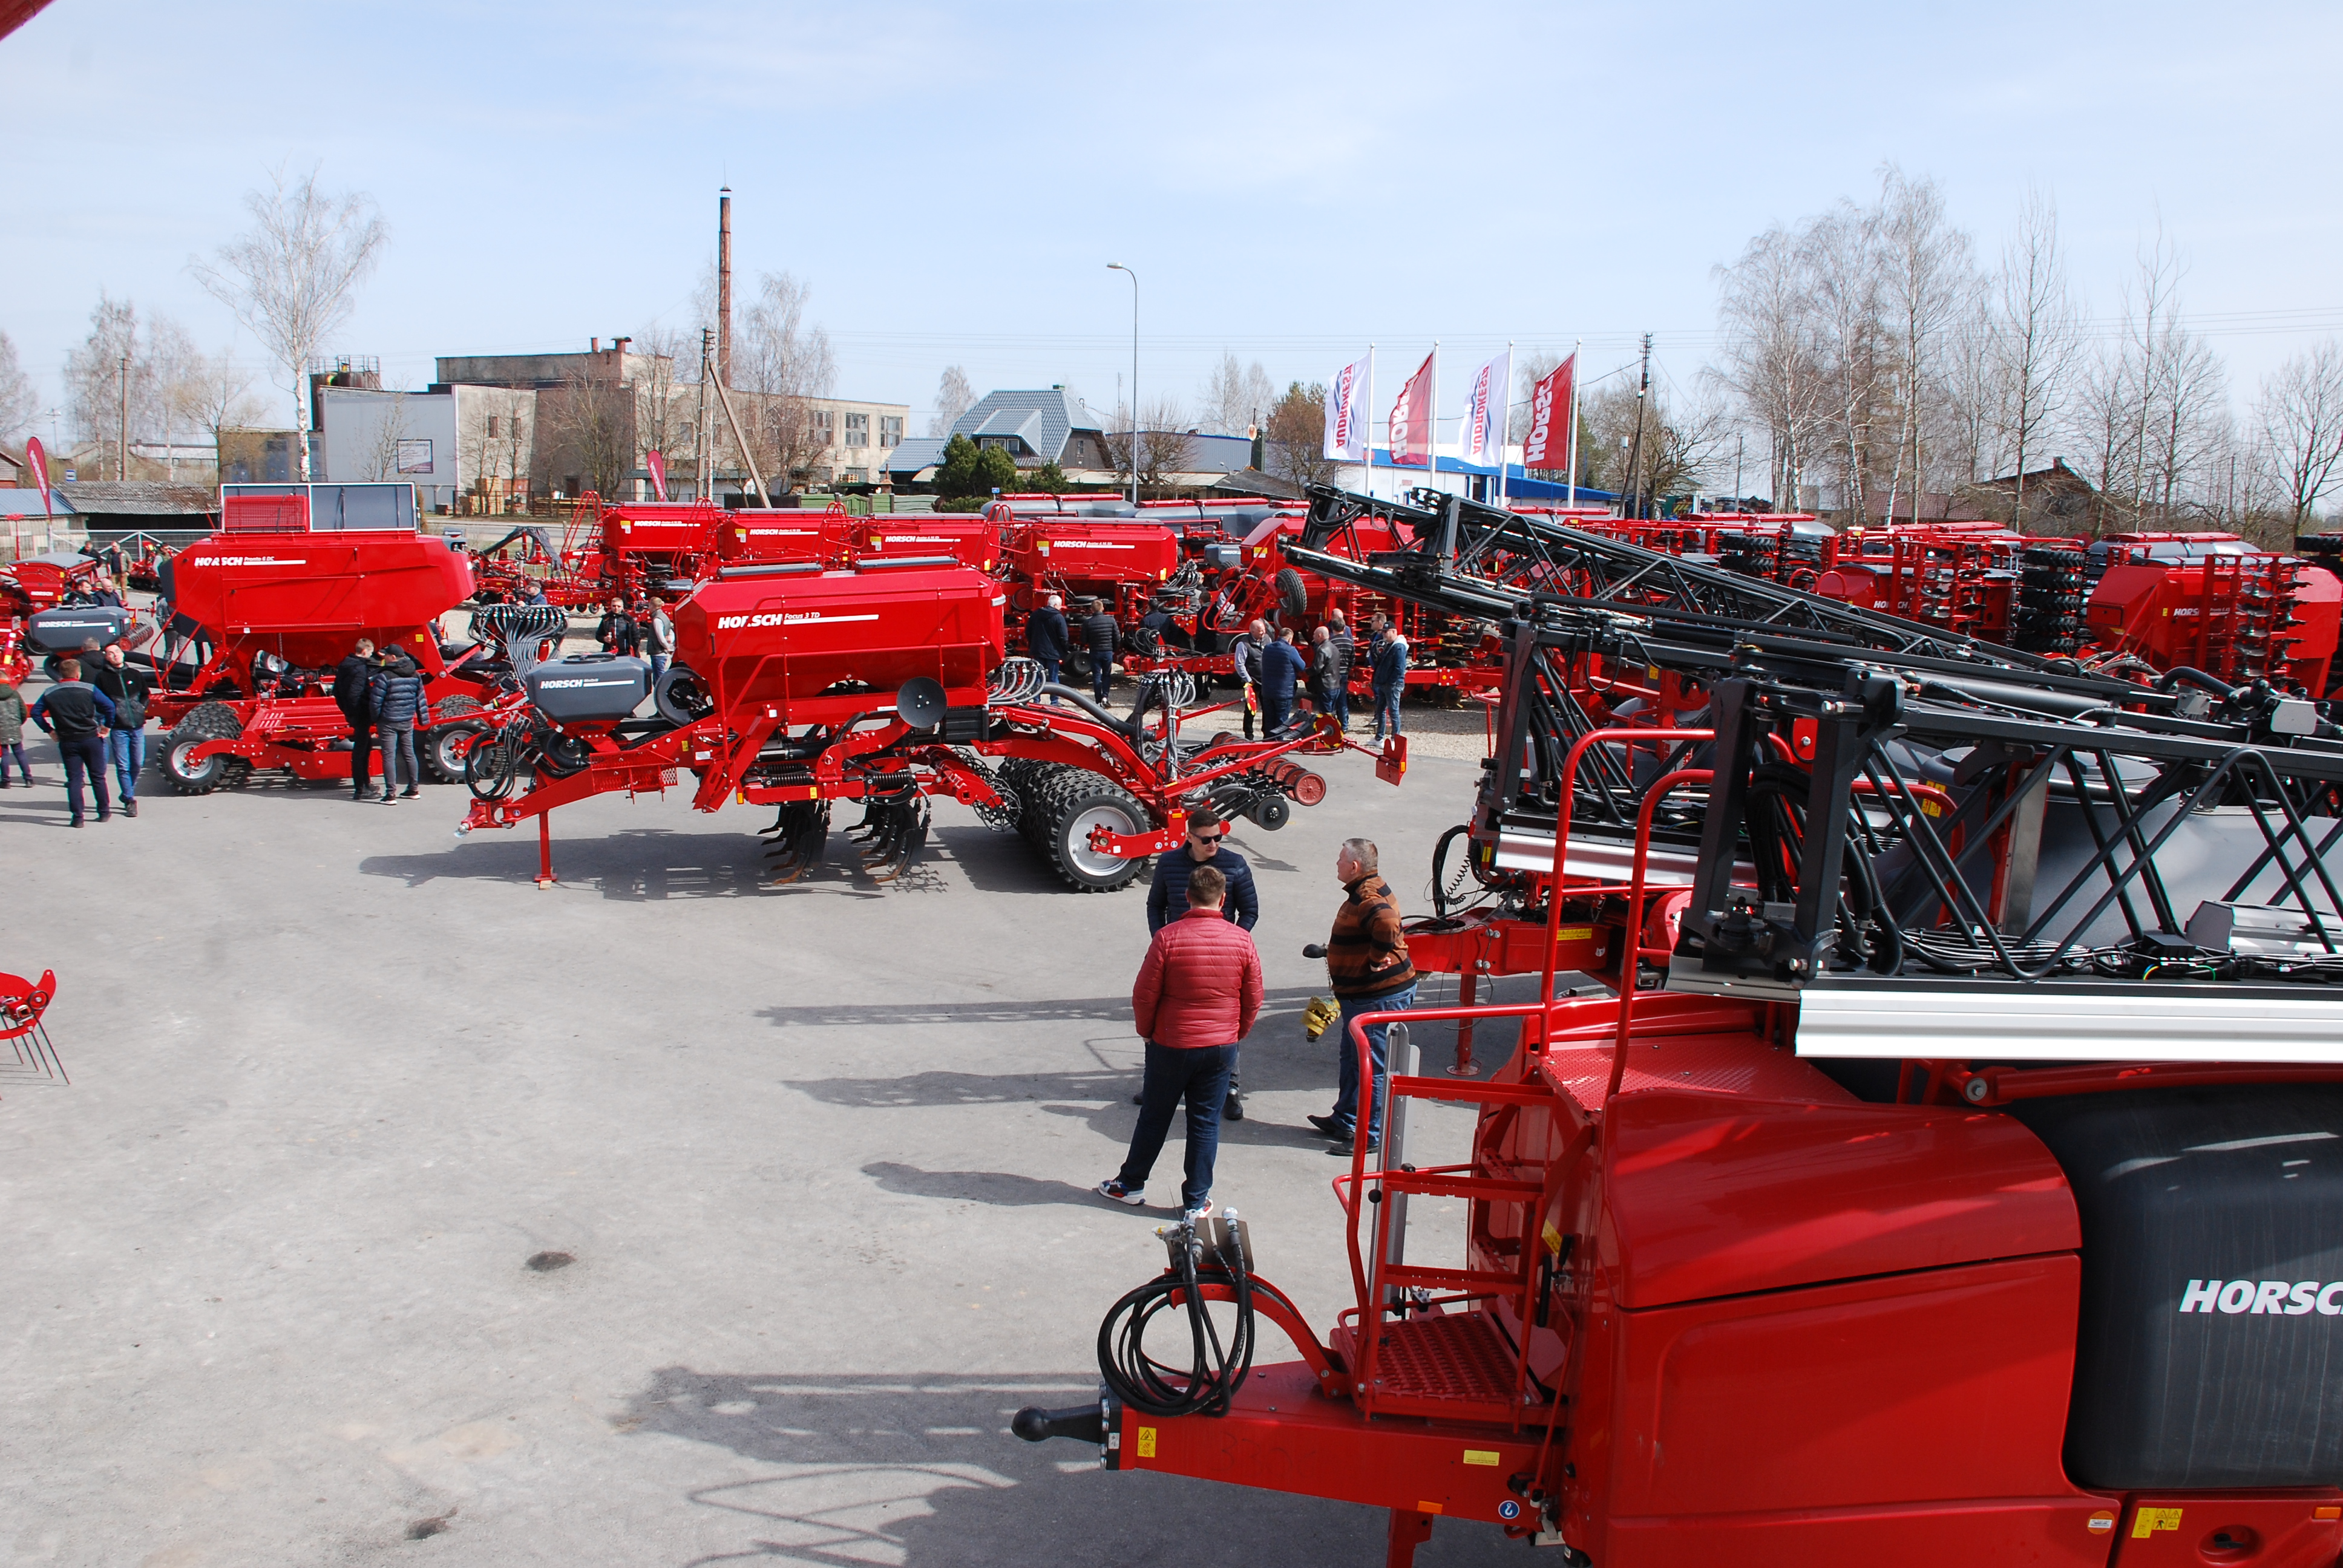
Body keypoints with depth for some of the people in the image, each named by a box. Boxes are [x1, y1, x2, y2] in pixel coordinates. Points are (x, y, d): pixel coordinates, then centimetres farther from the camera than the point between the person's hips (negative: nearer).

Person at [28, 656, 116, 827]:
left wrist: (49, 730, 7)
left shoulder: (50, 694, 2)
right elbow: (109, 707, -14)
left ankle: (77, 817, 1)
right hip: (91, 739, -1)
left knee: (74, 779, 5)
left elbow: (36, 712, 0)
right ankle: (104, 813, 15)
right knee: (98, 777, 9)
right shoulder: (89, 689, -7)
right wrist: (106, 727, -2)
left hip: (67, 742, 1)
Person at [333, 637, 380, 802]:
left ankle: (364, 782, 32)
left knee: (366, 745, 22)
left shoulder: (344, 665, 10)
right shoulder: (361, 669, -19)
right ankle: (359, 790, -3)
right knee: (360, 749, -5)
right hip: (362, 714, -10)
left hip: (351, 713, 10)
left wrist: (346, 709, 21)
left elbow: (337, 690, 16)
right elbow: (354, 694, -27)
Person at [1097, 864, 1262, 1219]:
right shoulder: (1242, 940, -8)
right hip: (1221, 1048, 2)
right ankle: (1196, 1201, 17)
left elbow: (1144, 995, -10)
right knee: (1205, 1123, 11)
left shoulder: (1168, 937, -15)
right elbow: (1253, 999, 1)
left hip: (1171, 1045, -1)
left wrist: (1146, 1031, 8)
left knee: (1154, 1117, 14)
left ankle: (1131, 1185, 29)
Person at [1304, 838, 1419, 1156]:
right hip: (1361, 995, 12)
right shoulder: (1366, 891, 12)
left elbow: (1387, 924, -43)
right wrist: (1327, 951, 30)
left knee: (1373, 1066, -2)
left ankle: (1371, 1135, 7)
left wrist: (1377, 961, -30)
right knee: (1350, 1058, 22)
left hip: (1381, 997, -12)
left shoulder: (1368, 897, -23)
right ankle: (1345, 1121, 36)